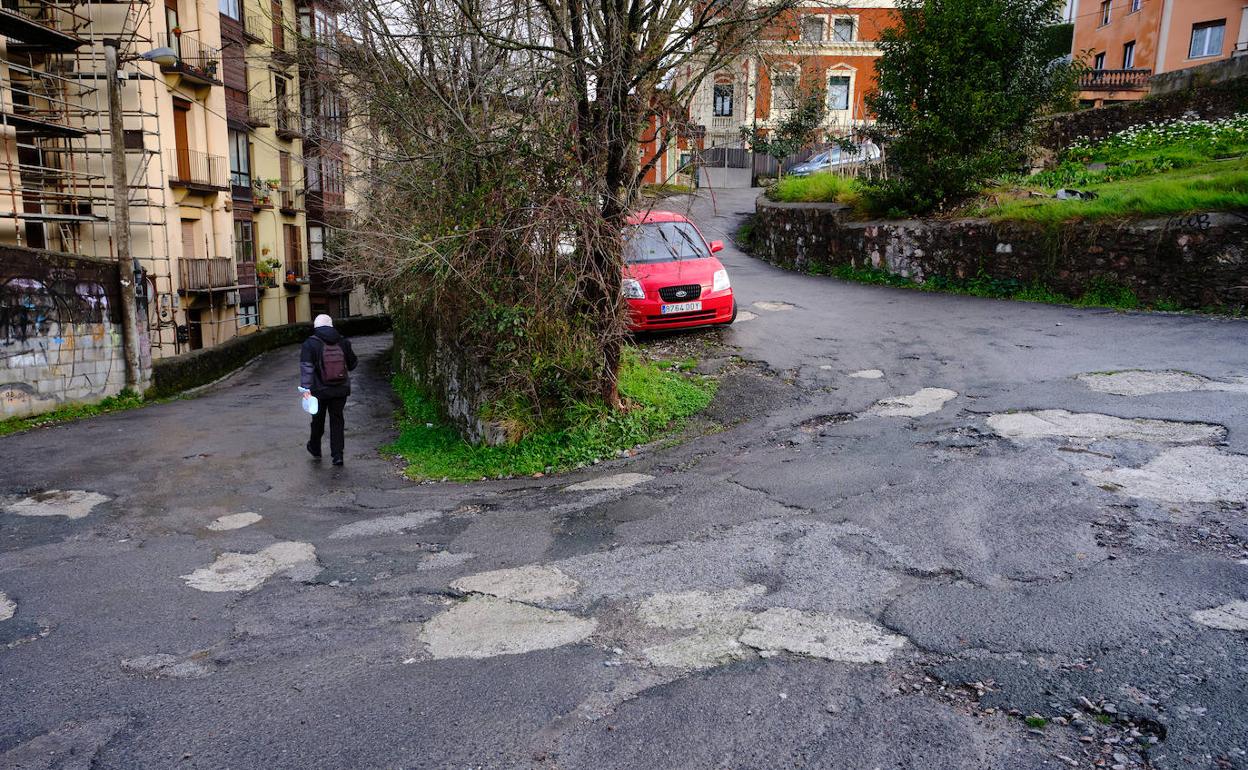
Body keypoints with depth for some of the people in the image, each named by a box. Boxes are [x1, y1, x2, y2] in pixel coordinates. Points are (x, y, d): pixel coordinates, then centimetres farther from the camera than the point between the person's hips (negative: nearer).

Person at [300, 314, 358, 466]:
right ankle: (337, 455, 2)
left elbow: (306, 368, -16)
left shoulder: (310, 343, -8)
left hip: (320, 390, -2)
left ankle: (315, 448, 37)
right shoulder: (343, 341, 1)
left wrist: (305, 388, -17)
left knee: (318, 419, 17)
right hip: (341, 390, 2)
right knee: (337, 420, 7)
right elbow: (352, 364, 9)